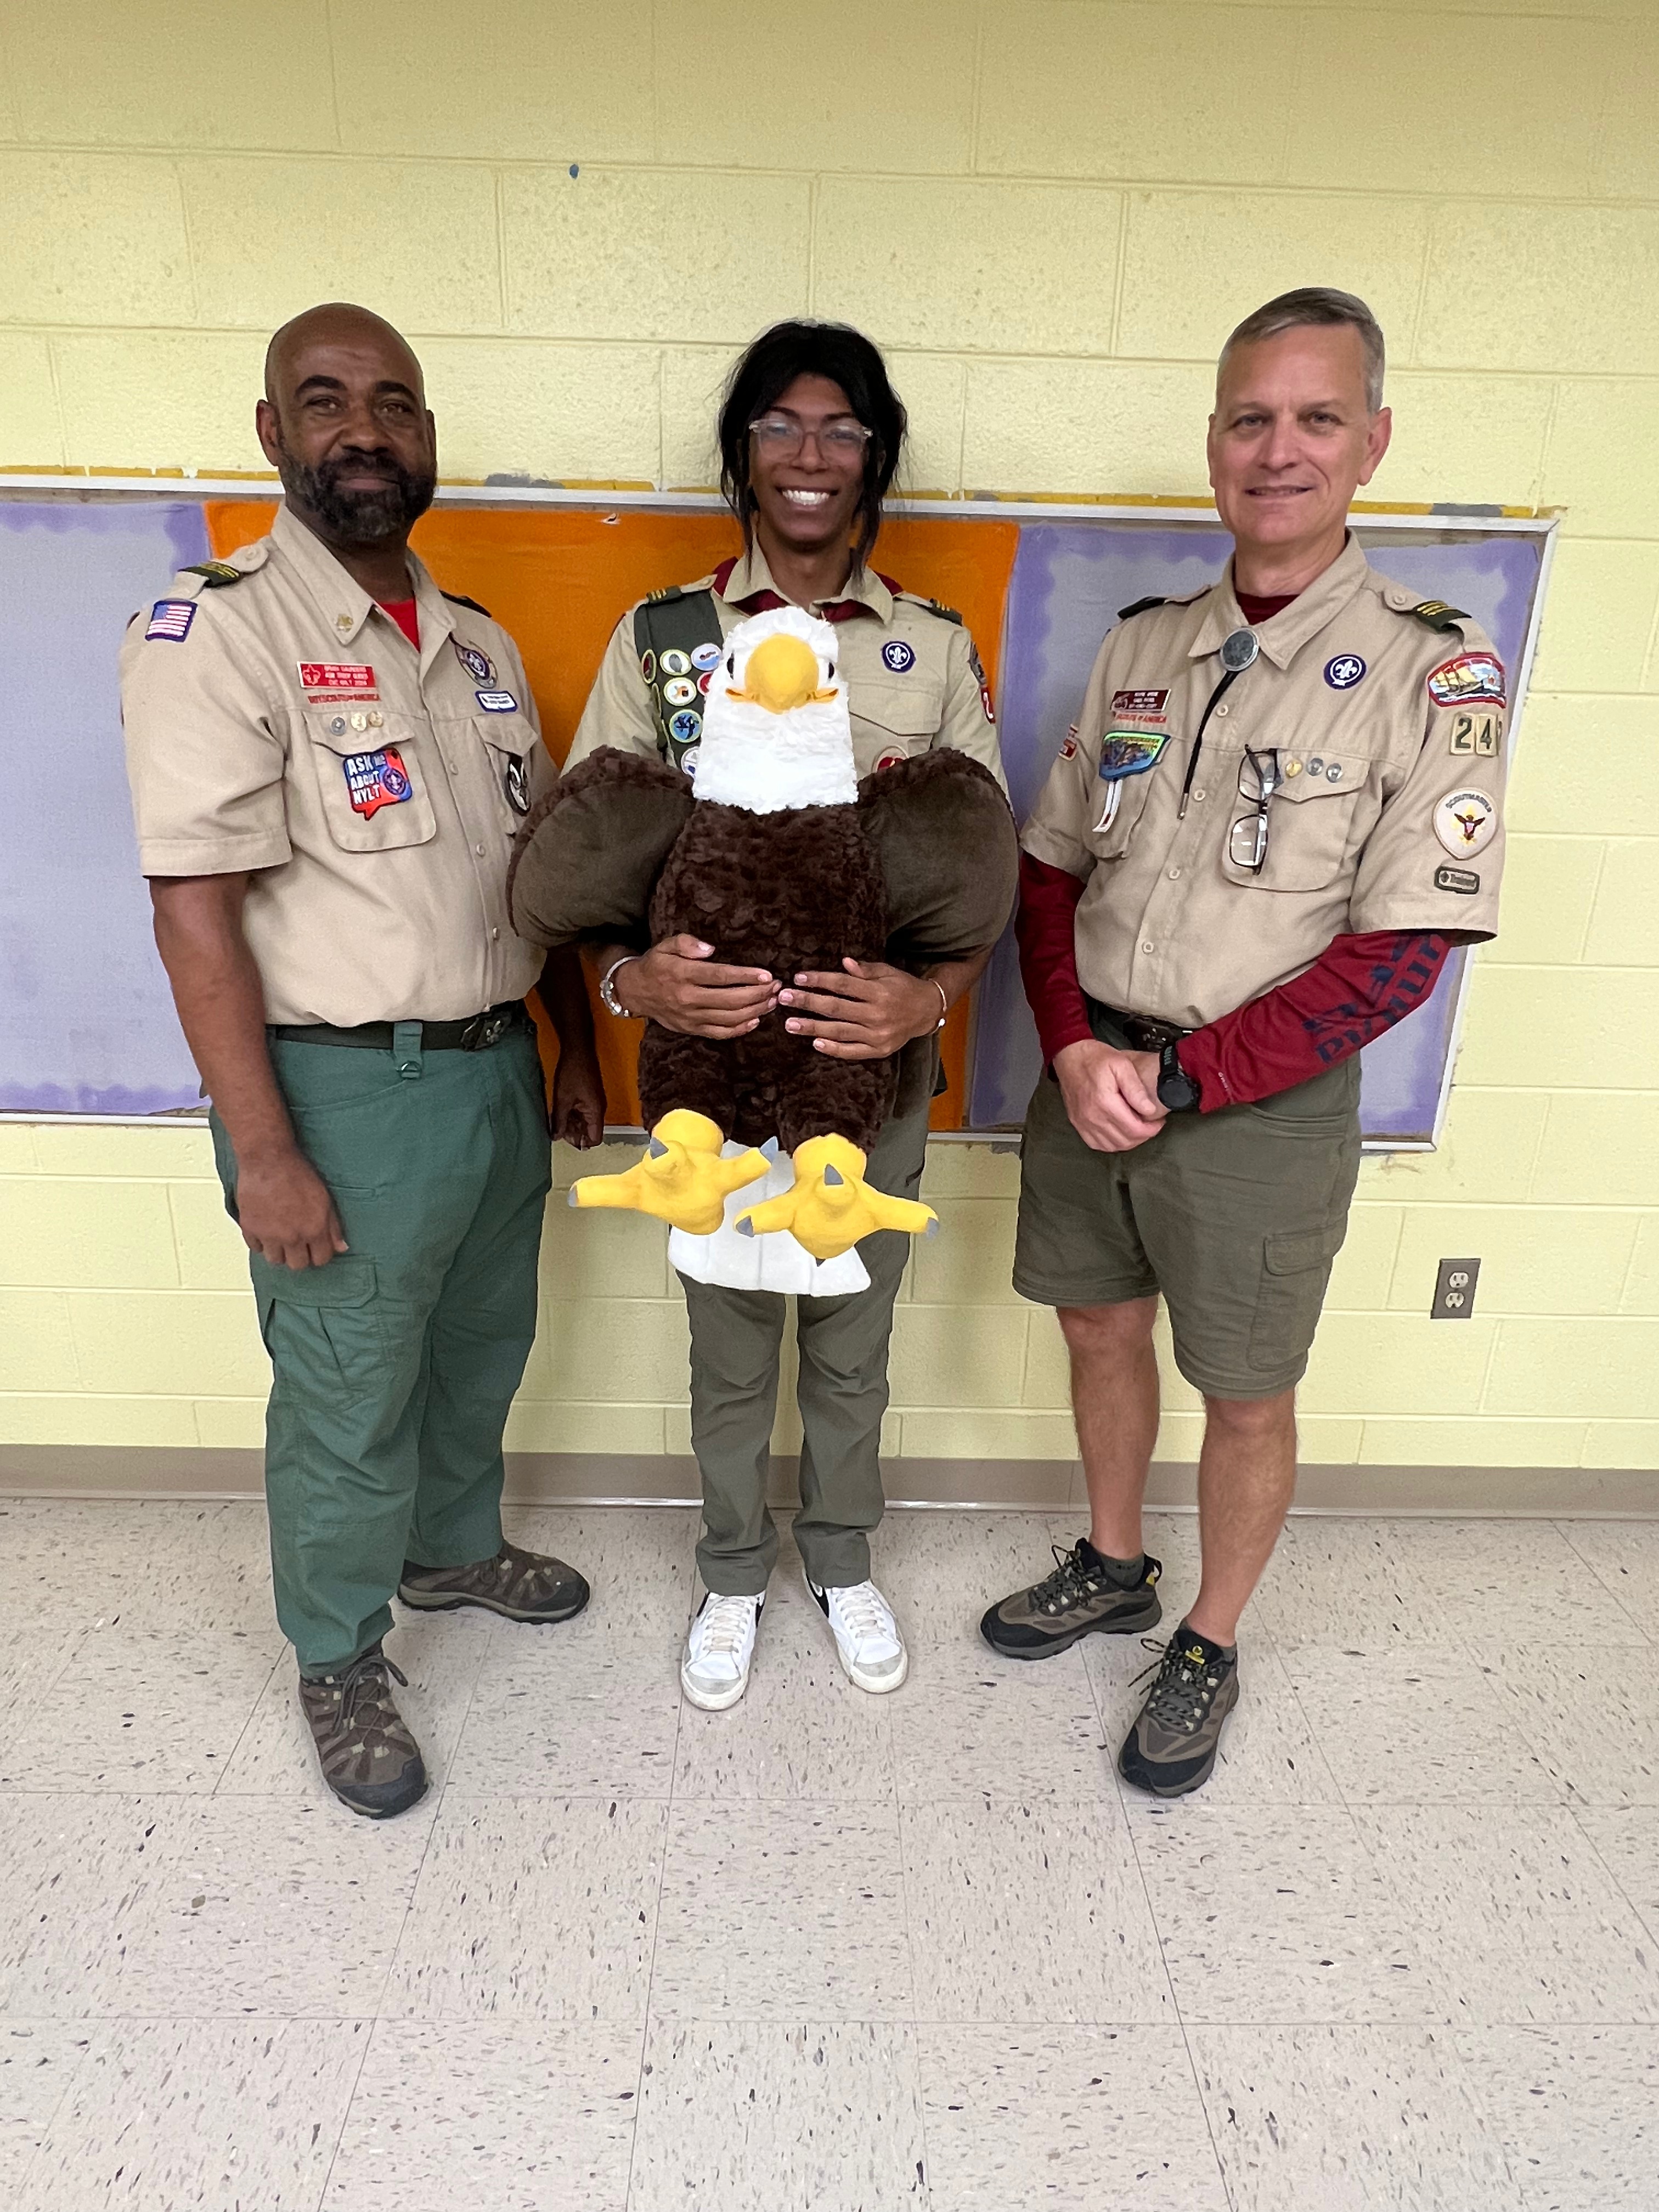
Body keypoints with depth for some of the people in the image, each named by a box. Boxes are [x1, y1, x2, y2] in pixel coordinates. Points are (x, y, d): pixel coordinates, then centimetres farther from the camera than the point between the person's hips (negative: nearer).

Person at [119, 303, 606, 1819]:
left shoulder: (479, 643, 9)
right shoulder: (216, 629, -12)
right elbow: (196, 911, -17)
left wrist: (578, 1052, 13)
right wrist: (263, 1156, -19)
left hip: (500, 1071, 7)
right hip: (349, 1096, -6)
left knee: (481, 1353, 23)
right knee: (347, 1403, 10)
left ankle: (457, 1549, 50)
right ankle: (341, 1662, 35)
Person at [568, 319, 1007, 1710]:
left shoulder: (937, 649, 3)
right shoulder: (663, 637, 0)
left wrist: (933, 994, -20)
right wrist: (631, 977, -23)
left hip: (879, 1060, 1)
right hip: (715, 1055, 0)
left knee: (854, 1343, 18)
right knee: (730, 1348, 15)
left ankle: (843, 1563, 43)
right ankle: (735, 1576, 41)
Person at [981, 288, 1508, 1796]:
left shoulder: (1434, 670, -10)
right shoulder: (1143, 645, 5)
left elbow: (1401, 949, -16)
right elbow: (1051, 866, 6)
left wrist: (1179, 1082, -19)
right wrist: (1076, 1049, -10)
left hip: (1263, 1106, -4)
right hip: (1089, 1075, 5)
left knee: (1248, 1396, 11)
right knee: (1101, 1329, 19)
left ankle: (1211, 1647, 36)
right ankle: (1112, 1570, 45)